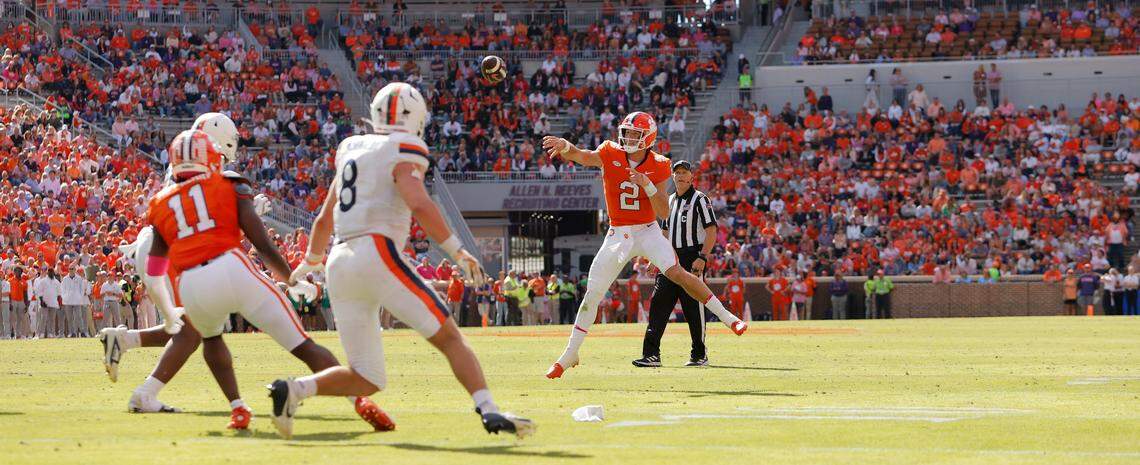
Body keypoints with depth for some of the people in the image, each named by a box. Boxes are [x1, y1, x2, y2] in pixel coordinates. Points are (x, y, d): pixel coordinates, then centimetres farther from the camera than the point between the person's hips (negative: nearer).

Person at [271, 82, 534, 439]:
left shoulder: (352, 150, 22)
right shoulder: (403, 153, 1)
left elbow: (324, 219, 31)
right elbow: (418, 204, -18)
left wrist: (310, 262, 46)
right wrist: (457, 252, -16)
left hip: (340, 265, 7)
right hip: (378, 255, -7)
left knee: (366, 379, 8)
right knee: (449, 337, -3)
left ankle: (293, 390, -11)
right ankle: (489, 411, -20)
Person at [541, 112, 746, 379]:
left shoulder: (656, 166, -6)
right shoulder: (610, 154, -6)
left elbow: (664, 213, -8)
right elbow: (580, 157, -26)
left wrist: (648, 185, -24)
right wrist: (565, 146, -49)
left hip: (648, 231, -1)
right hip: (618, 234, 1)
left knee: (676, 272, -24)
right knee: (592, 294, 2)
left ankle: (727, 317, -17)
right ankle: (569, 355, 14)